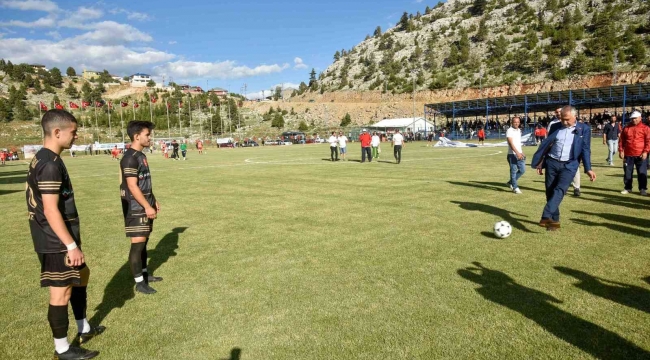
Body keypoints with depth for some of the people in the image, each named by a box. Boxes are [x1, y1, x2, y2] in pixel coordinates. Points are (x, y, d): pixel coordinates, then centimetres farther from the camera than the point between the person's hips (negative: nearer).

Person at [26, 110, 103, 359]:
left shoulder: (42, 159, 10)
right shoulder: (50, 164, -22)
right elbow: (50, 210, -25)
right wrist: (71, 245, -22)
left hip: (56, 239, 10)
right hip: (56, 242, -10)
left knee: (81, 275, 22)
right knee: (61, 291, 2)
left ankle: (83, 329, 37)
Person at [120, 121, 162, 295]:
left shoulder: (141, 155, 12)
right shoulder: (130, 158, -18)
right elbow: (132, 186, -22)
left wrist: (153, 201, 20)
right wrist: (147, 207, -21)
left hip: (144, 205, 10)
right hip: (136, 207, -10)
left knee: (144, 241, 16)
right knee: (138, 243, -3)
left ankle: (144, 274, 29)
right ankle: (139, 282, 5)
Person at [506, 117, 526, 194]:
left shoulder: (519, 130, 14)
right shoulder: (509, 131, -10)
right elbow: (511, 143, -22)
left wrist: (521, 152, 19)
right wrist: (517, 153, -33)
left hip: (519, 154, 7)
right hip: (512, 154, -7)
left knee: (522, 170, 7)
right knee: (514, 171, -2)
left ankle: (511, 182, 23)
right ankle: (515, 187, 7)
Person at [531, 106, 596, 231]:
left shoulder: (584, 129, 3)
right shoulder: (555, 126, 8)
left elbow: (585, 150, 0)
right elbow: (546, 145, 12)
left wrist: (588, 169, -8)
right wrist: (540, 163, 11)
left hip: (569, 166, -3)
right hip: (552, 163, 3)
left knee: (560, 190, -20)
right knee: (550, 192, 5)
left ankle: (546, 217, -28)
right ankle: (554, 220, 16)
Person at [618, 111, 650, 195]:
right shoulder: (626, 128, 9)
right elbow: (621, 140, 11)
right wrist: (621, 150, 2)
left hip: (641, 155, -3)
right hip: (628, 155, 3)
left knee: (642, 173, 2)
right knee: (627, 172, 8)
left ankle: (643, 189, 11)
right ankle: (627, 188, 18)